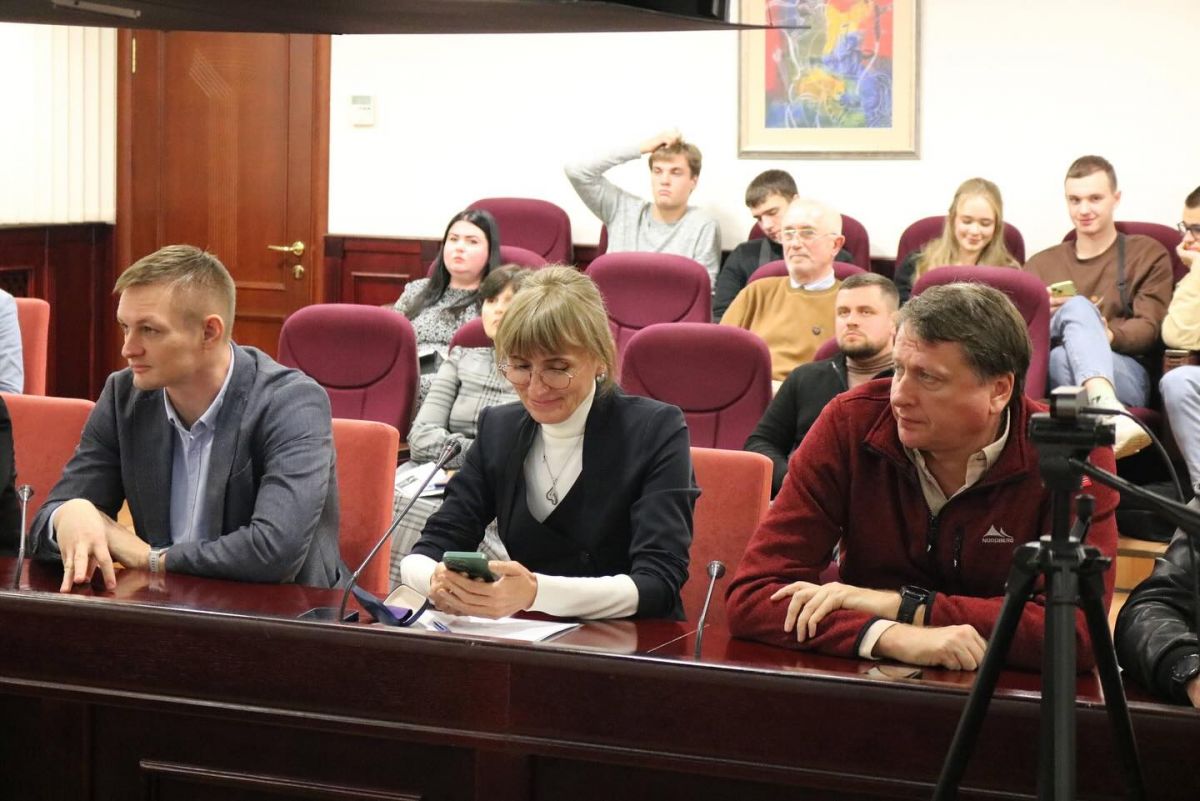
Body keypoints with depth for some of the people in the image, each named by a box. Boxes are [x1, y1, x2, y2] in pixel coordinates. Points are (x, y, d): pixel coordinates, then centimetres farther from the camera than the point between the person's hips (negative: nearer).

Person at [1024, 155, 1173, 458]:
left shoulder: (1148, 254, 19)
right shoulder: (1041, 265, 28)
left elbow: (1149, 329, 4)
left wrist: (1108, 335, -17)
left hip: (1125, 374, -1)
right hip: (1049, 378, 1)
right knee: (1078, 306, -34)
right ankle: (1107, 410, -60)